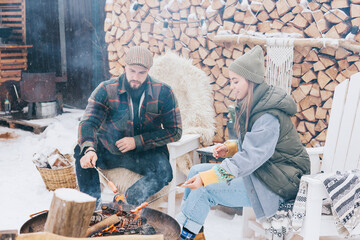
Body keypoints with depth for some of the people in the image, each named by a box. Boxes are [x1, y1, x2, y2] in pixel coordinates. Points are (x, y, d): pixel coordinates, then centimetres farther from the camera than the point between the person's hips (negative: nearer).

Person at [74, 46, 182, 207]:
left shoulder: (163, 93, -7)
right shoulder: (106, 90, -8)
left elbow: (175, 131, -5)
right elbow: (88, 123, -17)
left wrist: (137, 141, -14)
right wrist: (89, 149, -41)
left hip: (147, 153, 0)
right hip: (110, 150, 1)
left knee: (164, 172, -31)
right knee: (81, 150, -27)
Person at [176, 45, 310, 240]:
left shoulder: (269, 116, -23)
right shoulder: (253, 106, 7)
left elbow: (250, 158, -28)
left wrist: (207, 177, -29)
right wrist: (230, 148, 0)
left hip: (277, 184, -10)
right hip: (260, 172, 10)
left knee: (204, 190, -21)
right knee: (196, 171, 1)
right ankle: (178, 223, 8)